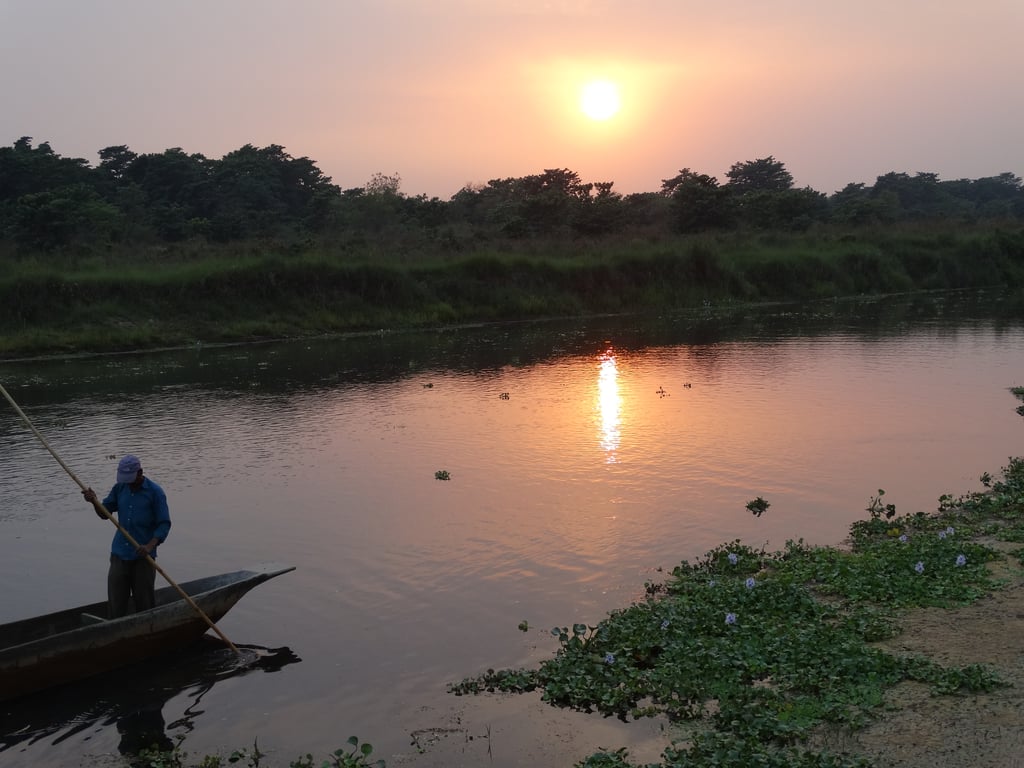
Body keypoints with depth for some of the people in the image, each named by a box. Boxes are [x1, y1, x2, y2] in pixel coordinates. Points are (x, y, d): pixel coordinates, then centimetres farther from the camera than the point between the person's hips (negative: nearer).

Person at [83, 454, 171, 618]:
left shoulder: (155, 492, -6)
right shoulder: (119, 488, 7)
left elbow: (164, 524, -9)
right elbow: (105, 513, 12)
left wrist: (150, 545, -23)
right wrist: (95, 501, -9)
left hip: (143, 557, -4)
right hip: (120, 554, 4)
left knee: (144, 603, 4)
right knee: (115, 601, 3)